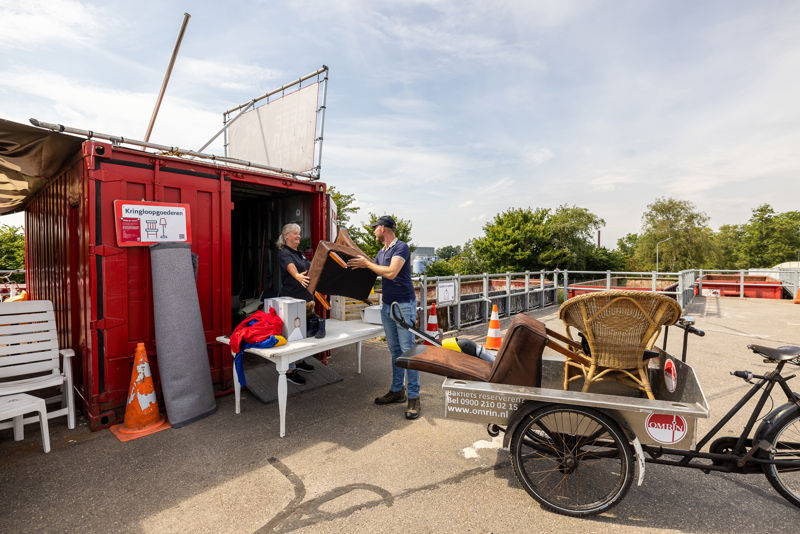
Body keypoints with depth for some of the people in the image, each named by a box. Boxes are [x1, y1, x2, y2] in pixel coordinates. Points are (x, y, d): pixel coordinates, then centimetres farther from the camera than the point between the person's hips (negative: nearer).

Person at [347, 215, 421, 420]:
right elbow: (375, 272, 26)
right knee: (395, 351, 14)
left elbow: (391, 273, -22)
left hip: (404, 305, -8)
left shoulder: (401, 248, -10)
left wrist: (366, 263, -12)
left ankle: (414, 398, 3)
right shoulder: (381, 252, 16)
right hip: (387, 305, 8)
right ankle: (397, 390, 25)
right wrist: (359, 264, 17)